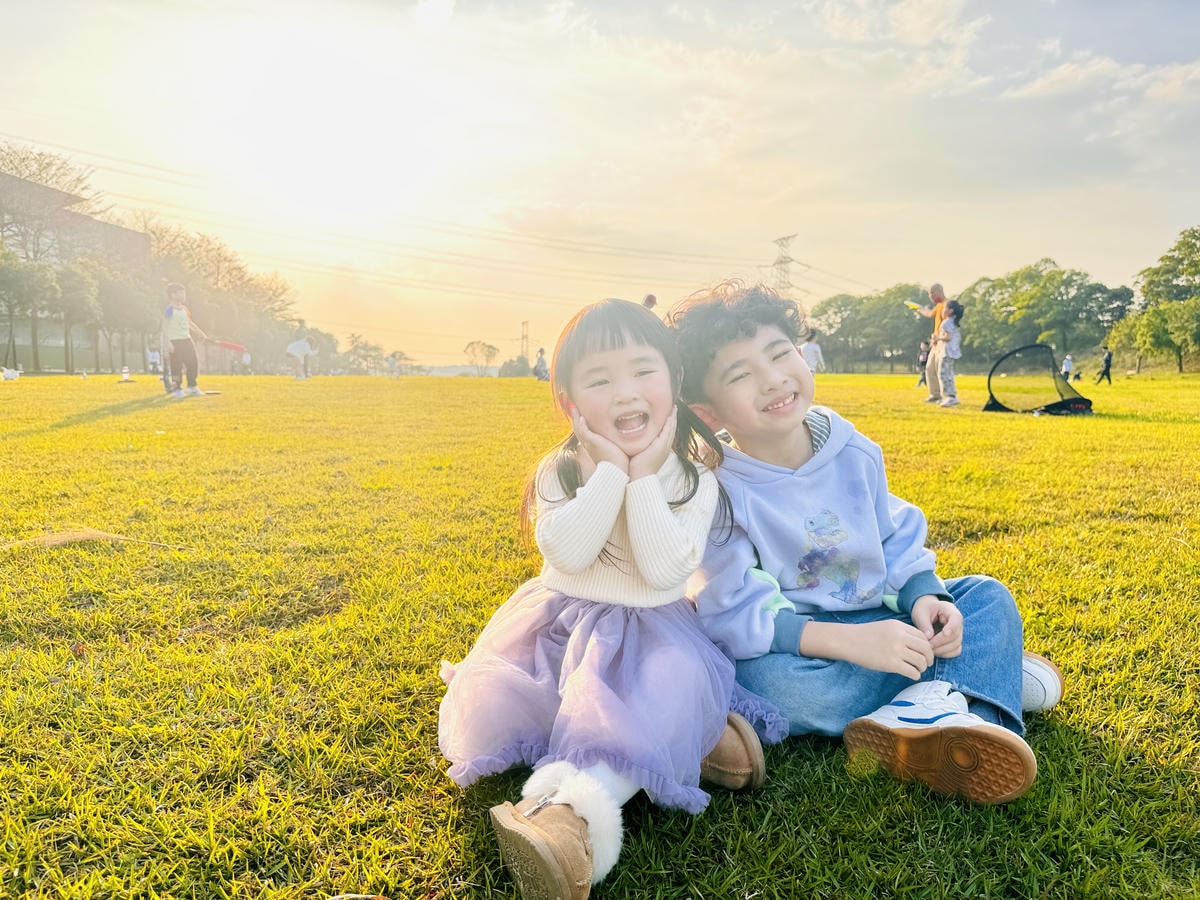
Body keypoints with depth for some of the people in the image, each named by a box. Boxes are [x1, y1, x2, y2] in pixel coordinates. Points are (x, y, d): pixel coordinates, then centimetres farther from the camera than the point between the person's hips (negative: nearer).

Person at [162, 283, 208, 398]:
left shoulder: (183, 309, 13)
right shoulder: (169, 310, -10)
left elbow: (190, 323, 23)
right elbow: (165, 327, -13)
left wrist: (201, 334, 21)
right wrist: (168, 343, -21)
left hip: (187, 339, 8)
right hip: (175, 341, -8)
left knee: (193, 363, 9)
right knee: (177, 366, -4)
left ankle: (192, 387, 22)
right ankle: (176, 389, 5)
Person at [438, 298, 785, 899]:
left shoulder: (694, 478, -4)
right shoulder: (559, 471, -2)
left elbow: (665, 571, -18)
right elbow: (569, 553, -20)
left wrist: (645, 478, -20)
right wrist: (610, 472, -21)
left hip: (651, 629, -2)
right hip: (562, 621, 2)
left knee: (672, 691, -35)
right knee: (485, 710, -21)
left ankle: (572, 809, -47)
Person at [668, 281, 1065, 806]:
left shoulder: (854, 452, -2)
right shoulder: (718, 491, -20)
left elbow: (898, 543, 7)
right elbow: (735, 614, -26)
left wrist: (923, 598, -15)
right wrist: (851, 640, -35)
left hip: (878, 618, 6)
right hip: (789, 644, -5)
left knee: (987, 597, -3)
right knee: (769, 679, -37)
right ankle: (989, 669, -20)